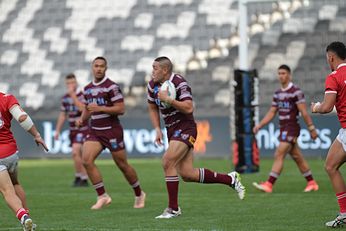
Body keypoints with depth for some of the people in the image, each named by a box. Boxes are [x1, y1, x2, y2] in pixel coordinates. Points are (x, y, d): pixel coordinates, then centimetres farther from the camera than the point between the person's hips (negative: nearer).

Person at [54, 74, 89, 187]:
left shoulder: (82, 95, -12)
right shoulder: (65, 98, 7)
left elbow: (82, 108, -30)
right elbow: (63, 115, 16)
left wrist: (73, 95, -28)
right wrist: (57, 130, 14)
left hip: (82, 129, -6)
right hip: (73, 130, 6)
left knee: (75, 152, -19)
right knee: (78, 156, 9)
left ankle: (79, 177, -11)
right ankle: (83, 179, 17)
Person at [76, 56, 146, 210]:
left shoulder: (111, 86, -10)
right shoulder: (87, 89, 11)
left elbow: (121, 109, -16)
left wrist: (100, 108, -23)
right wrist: (82, 118, 4)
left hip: (112, 131, -5)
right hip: (94, 131, 6)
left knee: (123, 165, 4)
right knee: (87, 160, -15)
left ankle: (139, 195, 26)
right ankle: (102, 197, -8)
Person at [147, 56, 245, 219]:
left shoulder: (179, 83, -17)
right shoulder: (153, 85, 5)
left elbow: (189, 108, -25)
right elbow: (153, 108, 18)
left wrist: (168, 99, -27)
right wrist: (157, 129, 6)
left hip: (185, 128, -8)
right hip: (171, 131, 8)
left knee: (167, 162, -22)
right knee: (187, 174, 3)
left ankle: (173, 208, -12)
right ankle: (230, 179, 19)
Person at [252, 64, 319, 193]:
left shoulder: (296, 92, -10)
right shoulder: (278, 93, 14)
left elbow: (304, 112, -12)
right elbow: (271, 113, 16)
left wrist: (311, 129, -12)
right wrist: (259, 125, 7)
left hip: (291, 128, -8)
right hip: (283, 129, 8)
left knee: (279, 155, -14)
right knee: (297, 157, 12)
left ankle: (269, 184, -18)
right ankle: (312, 183, 20)